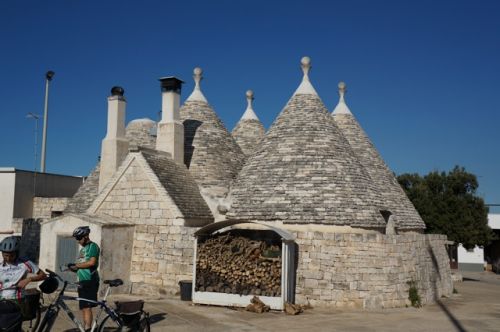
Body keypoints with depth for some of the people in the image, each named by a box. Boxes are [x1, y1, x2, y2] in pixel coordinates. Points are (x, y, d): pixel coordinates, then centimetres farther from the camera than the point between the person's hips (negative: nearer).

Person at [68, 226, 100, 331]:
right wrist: (74, 267, 3)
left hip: (90, 281, -9)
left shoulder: (93, 246, -5)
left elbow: (92, 262, -19)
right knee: (83, 308, 9)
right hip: (82, 281, 9)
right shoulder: (82, 249, 22)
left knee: (87, 307, -12)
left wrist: (76, 265, -10)